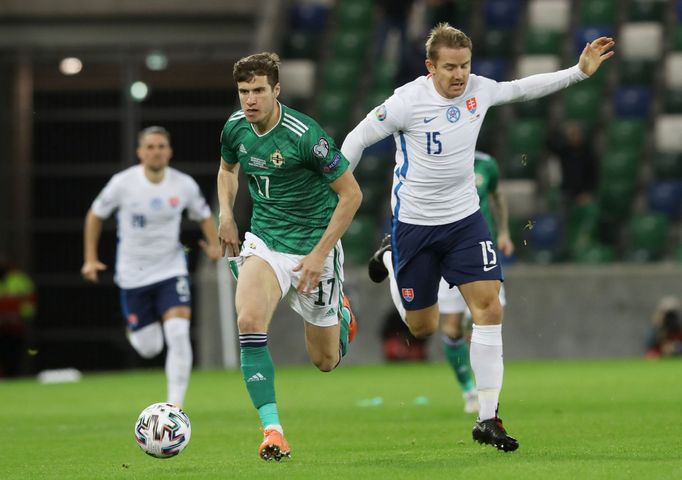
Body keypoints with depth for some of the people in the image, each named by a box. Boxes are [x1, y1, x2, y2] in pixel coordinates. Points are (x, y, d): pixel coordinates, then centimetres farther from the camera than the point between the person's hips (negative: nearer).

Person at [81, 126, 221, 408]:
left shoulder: (184, 185, -7)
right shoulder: (123, 183, -12)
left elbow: (203, 215, 10)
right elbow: (96, 214, 3)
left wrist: (214, 244, -9)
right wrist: (90, 259, 0)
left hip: (171, 269, 0)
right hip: (133, 274, 0)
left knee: (178, 333, -20)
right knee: (148, 348, 2)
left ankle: (175, 404, -15)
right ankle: (134, 329, 41)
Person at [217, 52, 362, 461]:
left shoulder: (305, 135, -22)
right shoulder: (235, 128, -4)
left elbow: (351, 194, -15)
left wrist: (320, 253, -17)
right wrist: (226, 214, 4)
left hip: (313, 246, -3)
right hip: (264, 241, 4)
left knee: (325, 361, 9)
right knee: (249, 321, -27)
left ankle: (339, 313, 46)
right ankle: (272, 428, -23)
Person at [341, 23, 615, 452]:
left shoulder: (479, 90, -5)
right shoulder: (407, 101, -19)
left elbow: (524, 88, 14)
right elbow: (358, 139, -8)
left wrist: (580, 71, 13)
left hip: (464, 218, 3)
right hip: (414, 222, -3)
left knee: (489, 307, -13)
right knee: (423, 328, 10)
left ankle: (488, 418, -9)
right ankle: (391, 259, 44)